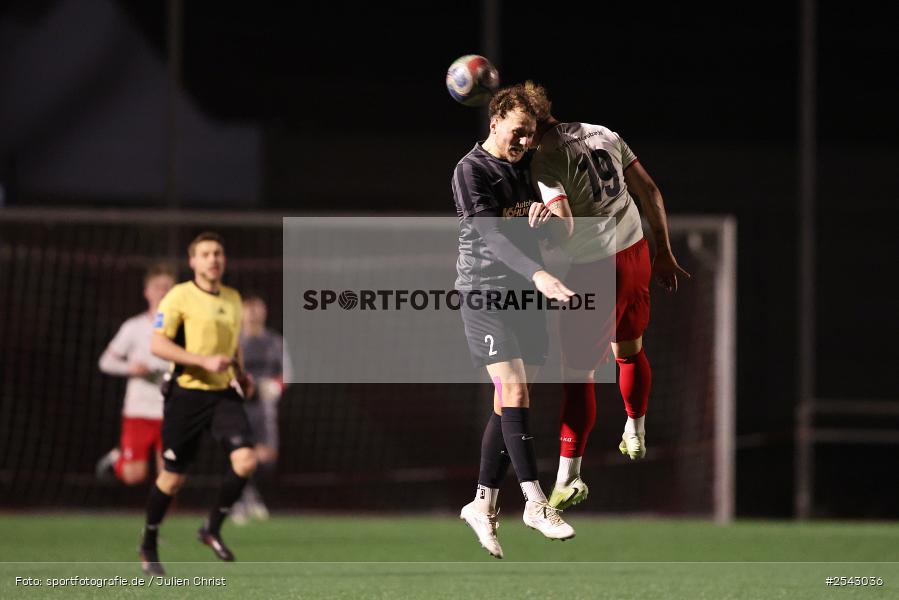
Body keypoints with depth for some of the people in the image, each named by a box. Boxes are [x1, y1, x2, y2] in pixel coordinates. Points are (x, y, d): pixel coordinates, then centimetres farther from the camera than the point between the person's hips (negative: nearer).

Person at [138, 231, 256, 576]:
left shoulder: (233, 298, 12)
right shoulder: (179, 296, -8)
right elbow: (158, 344, -14)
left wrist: (240, 373, 12)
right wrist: (205, 361, -22)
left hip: (224, 393, 5)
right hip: (186, 394, -5)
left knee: (246, 460, -16)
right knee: (173, 477, 1)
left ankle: (212, 528, 3)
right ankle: (148, 546, 23)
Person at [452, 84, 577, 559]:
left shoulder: (522, 165, 13)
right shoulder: (471, 171, -10)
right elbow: (491, 236, -21)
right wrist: (537, 275, -34)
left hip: (524, 293, 7)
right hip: (485, 292, -7)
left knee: (510, 403, 4)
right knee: (513, 391, -15)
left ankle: (482, 505, 10)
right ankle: (535, 503, -15)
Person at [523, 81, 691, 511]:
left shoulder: (546, 161, -17)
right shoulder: (603, 135, 4)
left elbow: (565, 225, -29)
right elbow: (649, 191, 9)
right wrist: (664, 252, 16)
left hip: (596, 272, -7)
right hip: (636, 252, 7)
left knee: (578, 375, -1)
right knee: (629, 350, 28)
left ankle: (568, 477, -2)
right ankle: (635, 435, 46)